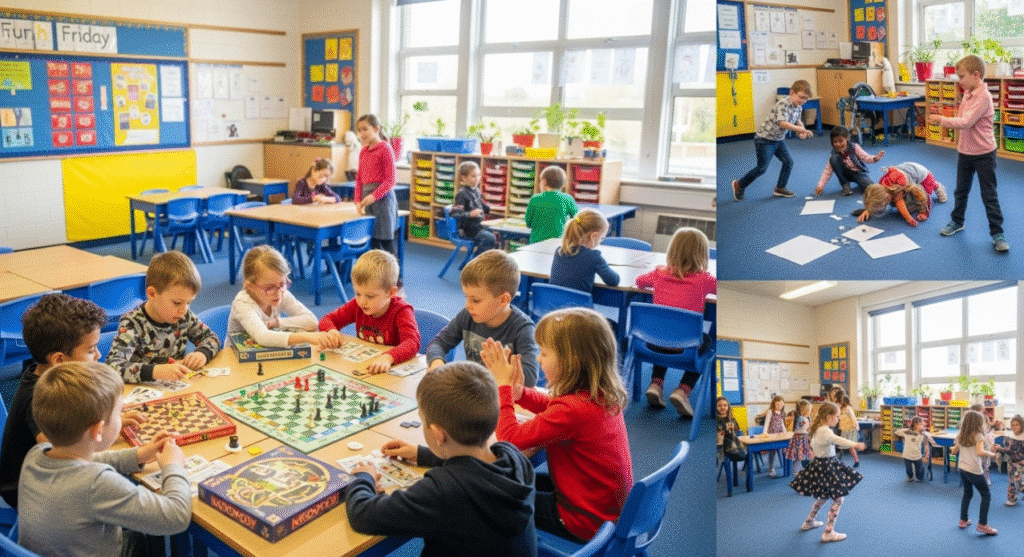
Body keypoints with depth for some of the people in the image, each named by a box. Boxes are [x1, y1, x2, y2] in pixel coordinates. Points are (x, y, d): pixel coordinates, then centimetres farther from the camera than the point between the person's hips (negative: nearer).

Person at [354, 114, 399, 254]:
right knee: (373, 242, 10)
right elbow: (359, 179, 17)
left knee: (386, 241, -4)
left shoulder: (385, 149, -8)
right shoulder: (363, 151, 14)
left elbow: (390, 180, -12)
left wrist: (374, 196, -23)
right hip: (366, 197, 7)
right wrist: (358, 200, 5)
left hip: (382, 196, -7)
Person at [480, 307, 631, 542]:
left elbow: (511, 438, -27)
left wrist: (503, 386, -16)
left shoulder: (573, 409, -33)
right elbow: (552, 407, 14)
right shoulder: (602, 393, -4)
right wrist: (517, 391, -3)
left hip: (587, 522, -9)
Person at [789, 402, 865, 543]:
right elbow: (837, 440, -45)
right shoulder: (825, 431, -24)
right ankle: (828, 532, -3)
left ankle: (809, 522, 38)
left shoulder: (817, 429, 6)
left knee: (823, 496, 25)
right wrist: (855, 445, -59)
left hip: (819, 464, 10)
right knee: (838, 499, -4)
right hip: (826, 466, -10)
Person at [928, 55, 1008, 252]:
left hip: (983, 154, -8)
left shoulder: (983, 97, -21)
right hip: (965, 151, 8)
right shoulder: (967, 94, 5)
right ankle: (957, 222, 38)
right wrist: (943, 121, -1)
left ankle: (997, 234, 7)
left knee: (989, 195, -1)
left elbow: (966, 122, -27)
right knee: (961, 190, 20)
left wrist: (942, 120, -21)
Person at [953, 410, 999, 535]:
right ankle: (982, 524, 0)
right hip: (974, 470, -7)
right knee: (986, 495, 5)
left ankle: (963, 520, 24)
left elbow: (954, 451, 15)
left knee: (967, 493, 22)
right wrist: (991, 454, -10)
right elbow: (980, 452, -26)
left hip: (962, 468, 7)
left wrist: (953, 448, 36)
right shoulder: (978, 436, -12)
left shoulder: (961, 436, 9)